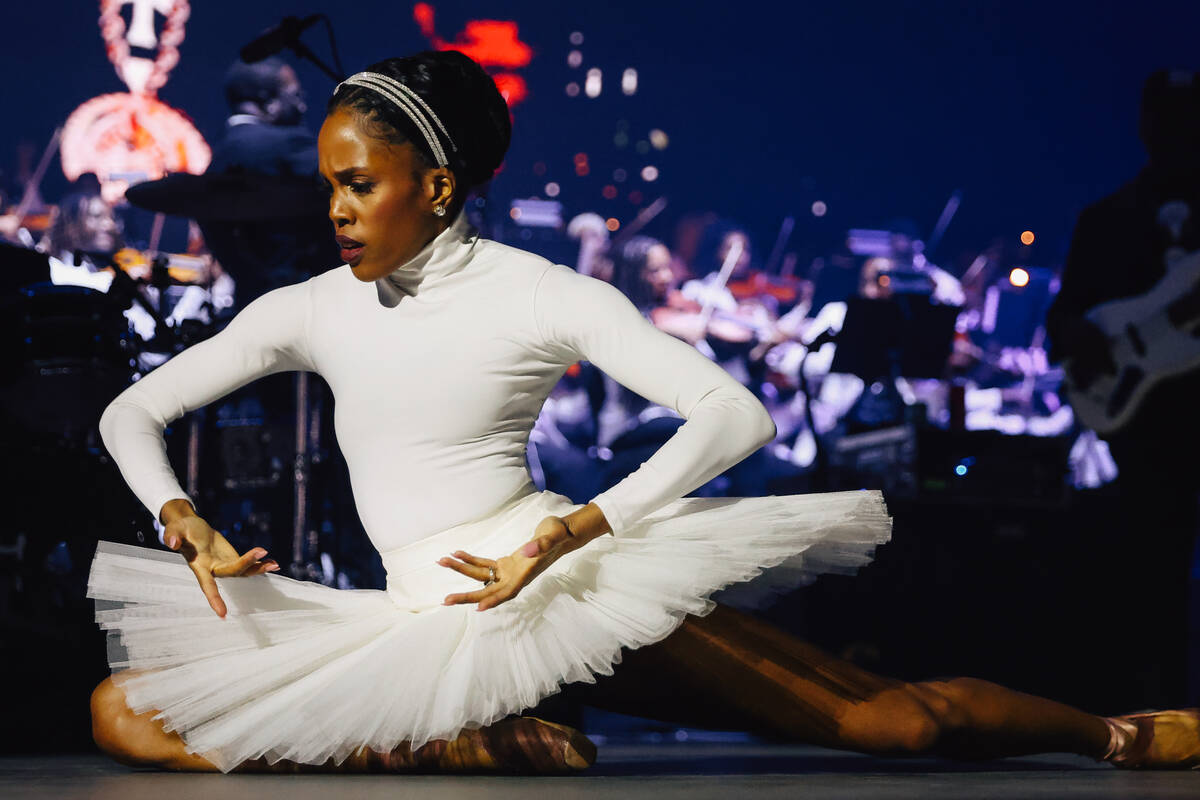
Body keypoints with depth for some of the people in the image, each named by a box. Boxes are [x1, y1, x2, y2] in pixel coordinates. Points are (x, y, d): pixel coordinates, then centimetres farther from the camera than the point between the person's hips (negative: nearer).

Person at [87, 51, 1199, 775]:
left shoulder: (541, 296, -5)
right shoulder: (310, 312, 7)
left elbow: (734, 413, -14)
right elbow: (132, 411, 13)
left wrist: (562, 538, -25)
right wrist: (189, 530, -9)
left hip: (569, 584, -4)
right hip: (418, 620, 5)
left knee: (890, 717, -9)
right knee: (121, 712, -11)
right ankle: (473, 745, -14)